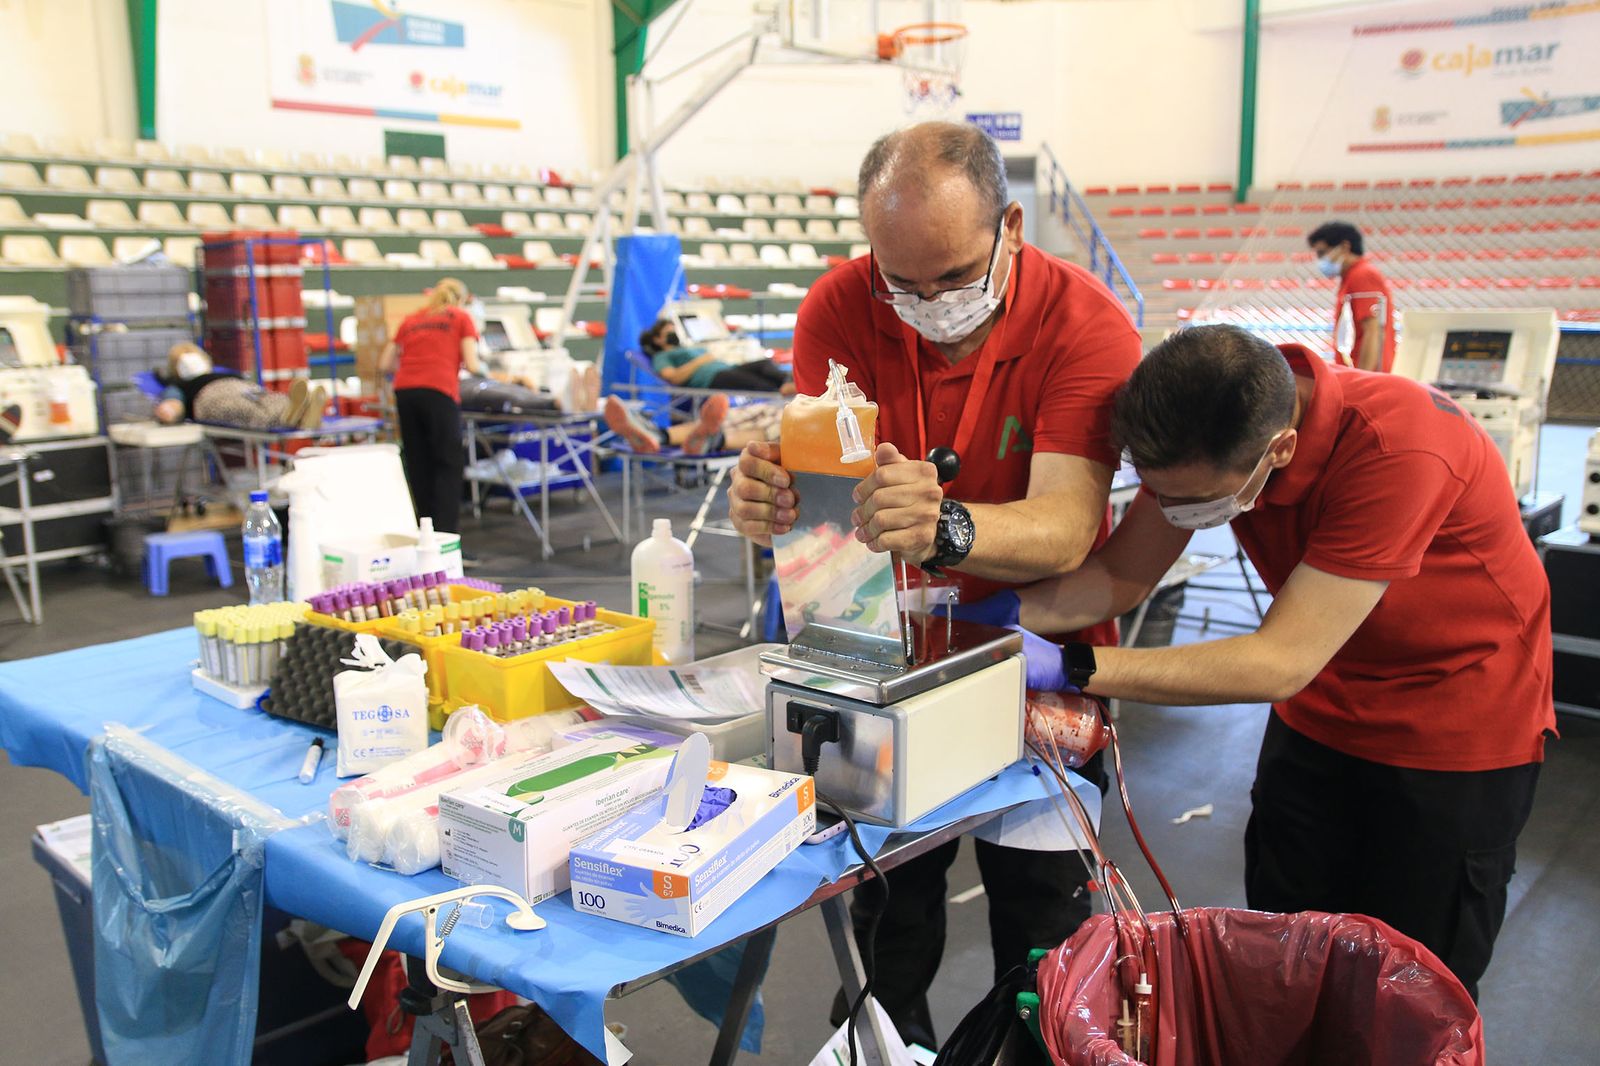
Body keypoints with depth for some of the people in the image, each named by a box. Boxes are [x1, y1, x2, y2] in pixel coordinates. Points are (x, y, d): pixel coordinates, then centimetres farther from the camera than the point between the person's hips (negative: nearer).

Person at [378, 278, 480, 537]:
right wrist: (481, 369, 24)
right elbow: (472, 365, 3)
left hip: (404, 391, 4)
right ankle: (446, 532, -6)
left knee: (418, 464, 13)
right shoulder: (461, 317, 13)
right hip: (439, 391, -4)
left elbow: (384, 365, 22)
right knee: (448, 465, 1)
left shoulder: (411, 319, 24)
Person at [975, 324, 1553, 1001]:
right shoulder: (1202, 432, -18)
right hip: (1322, 711, 5)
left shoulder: (1398, 450, -37)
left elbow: (1281, 662, -37)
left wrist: (1071, 667, -39)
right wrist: (1006, 611, -31)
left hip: (1456, 727, -5)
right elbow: (1122, 575, -12)